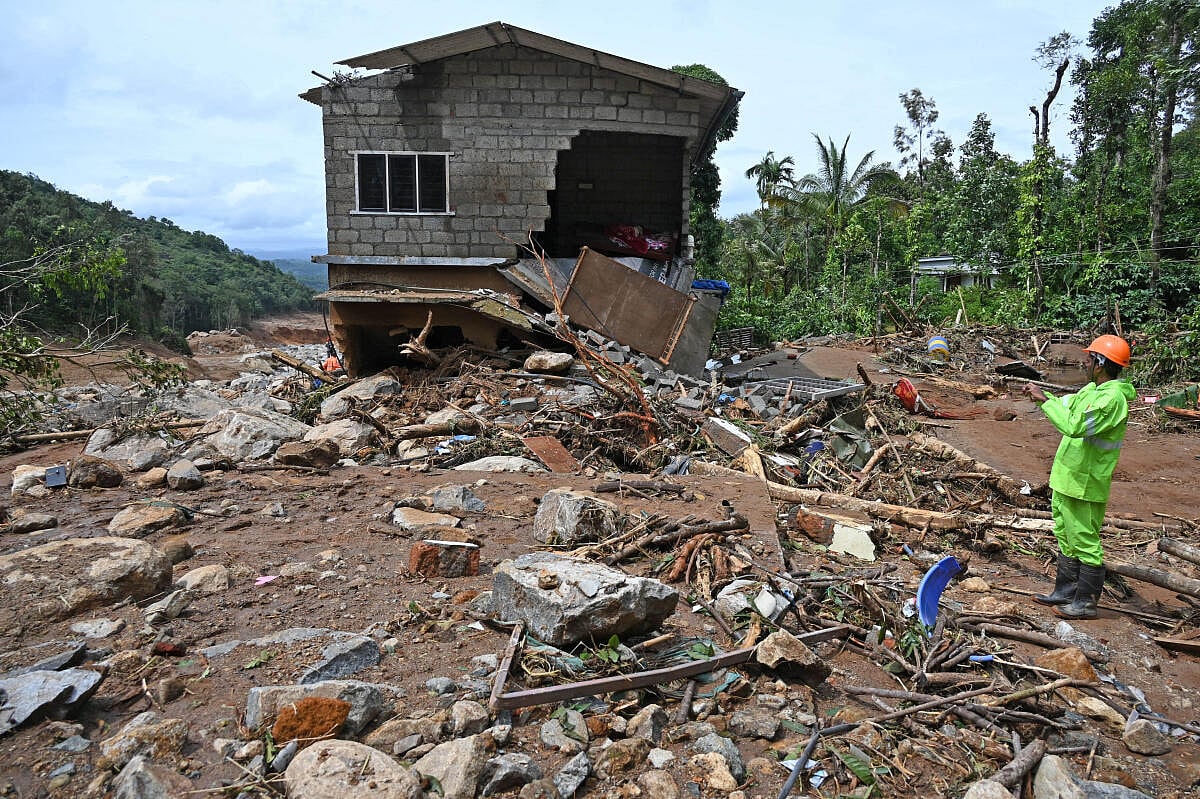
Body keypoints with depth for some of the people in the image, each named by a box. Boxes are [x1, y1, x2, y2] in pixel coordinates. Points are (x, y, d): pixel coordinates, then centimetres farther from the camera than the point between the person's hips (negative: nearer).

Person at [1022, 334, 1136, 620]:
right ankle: (1065, 591, 33)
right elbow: (1068, 404, 21)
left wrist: (1045, 400, -23)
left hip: (1085, 484, -10)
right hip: (1066, 478, 10)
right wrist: (1041, 395, 3)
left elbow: (1075, 426, -32)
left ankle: (1086, 602, 14)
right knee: (1066, 538, 20)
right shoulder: (1092, 389, 7)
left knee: (1085, 542, 2)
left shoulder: (1112, 398, -23)